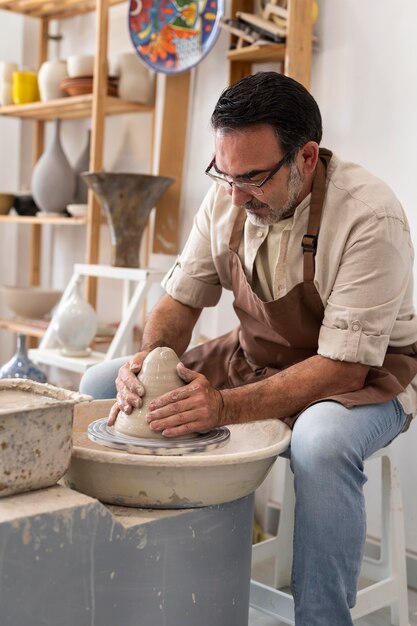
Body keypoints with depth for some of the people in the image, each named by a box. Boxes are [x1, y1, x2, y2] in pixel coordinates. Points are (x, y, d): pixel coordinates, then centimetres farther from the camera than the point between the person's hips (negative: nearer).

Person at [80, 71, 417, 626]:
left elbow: (345, 367, -28)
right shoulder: (229, 195, -8)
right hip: (254, 357, 6)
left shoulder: (369, 216, -26)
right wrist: (149, 360, -21)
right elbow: (181, 298, 0)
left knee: (322, 440, -42)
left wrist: (226, 407, -38)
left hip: (364, 374, -5)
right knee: (100, 385, -2)